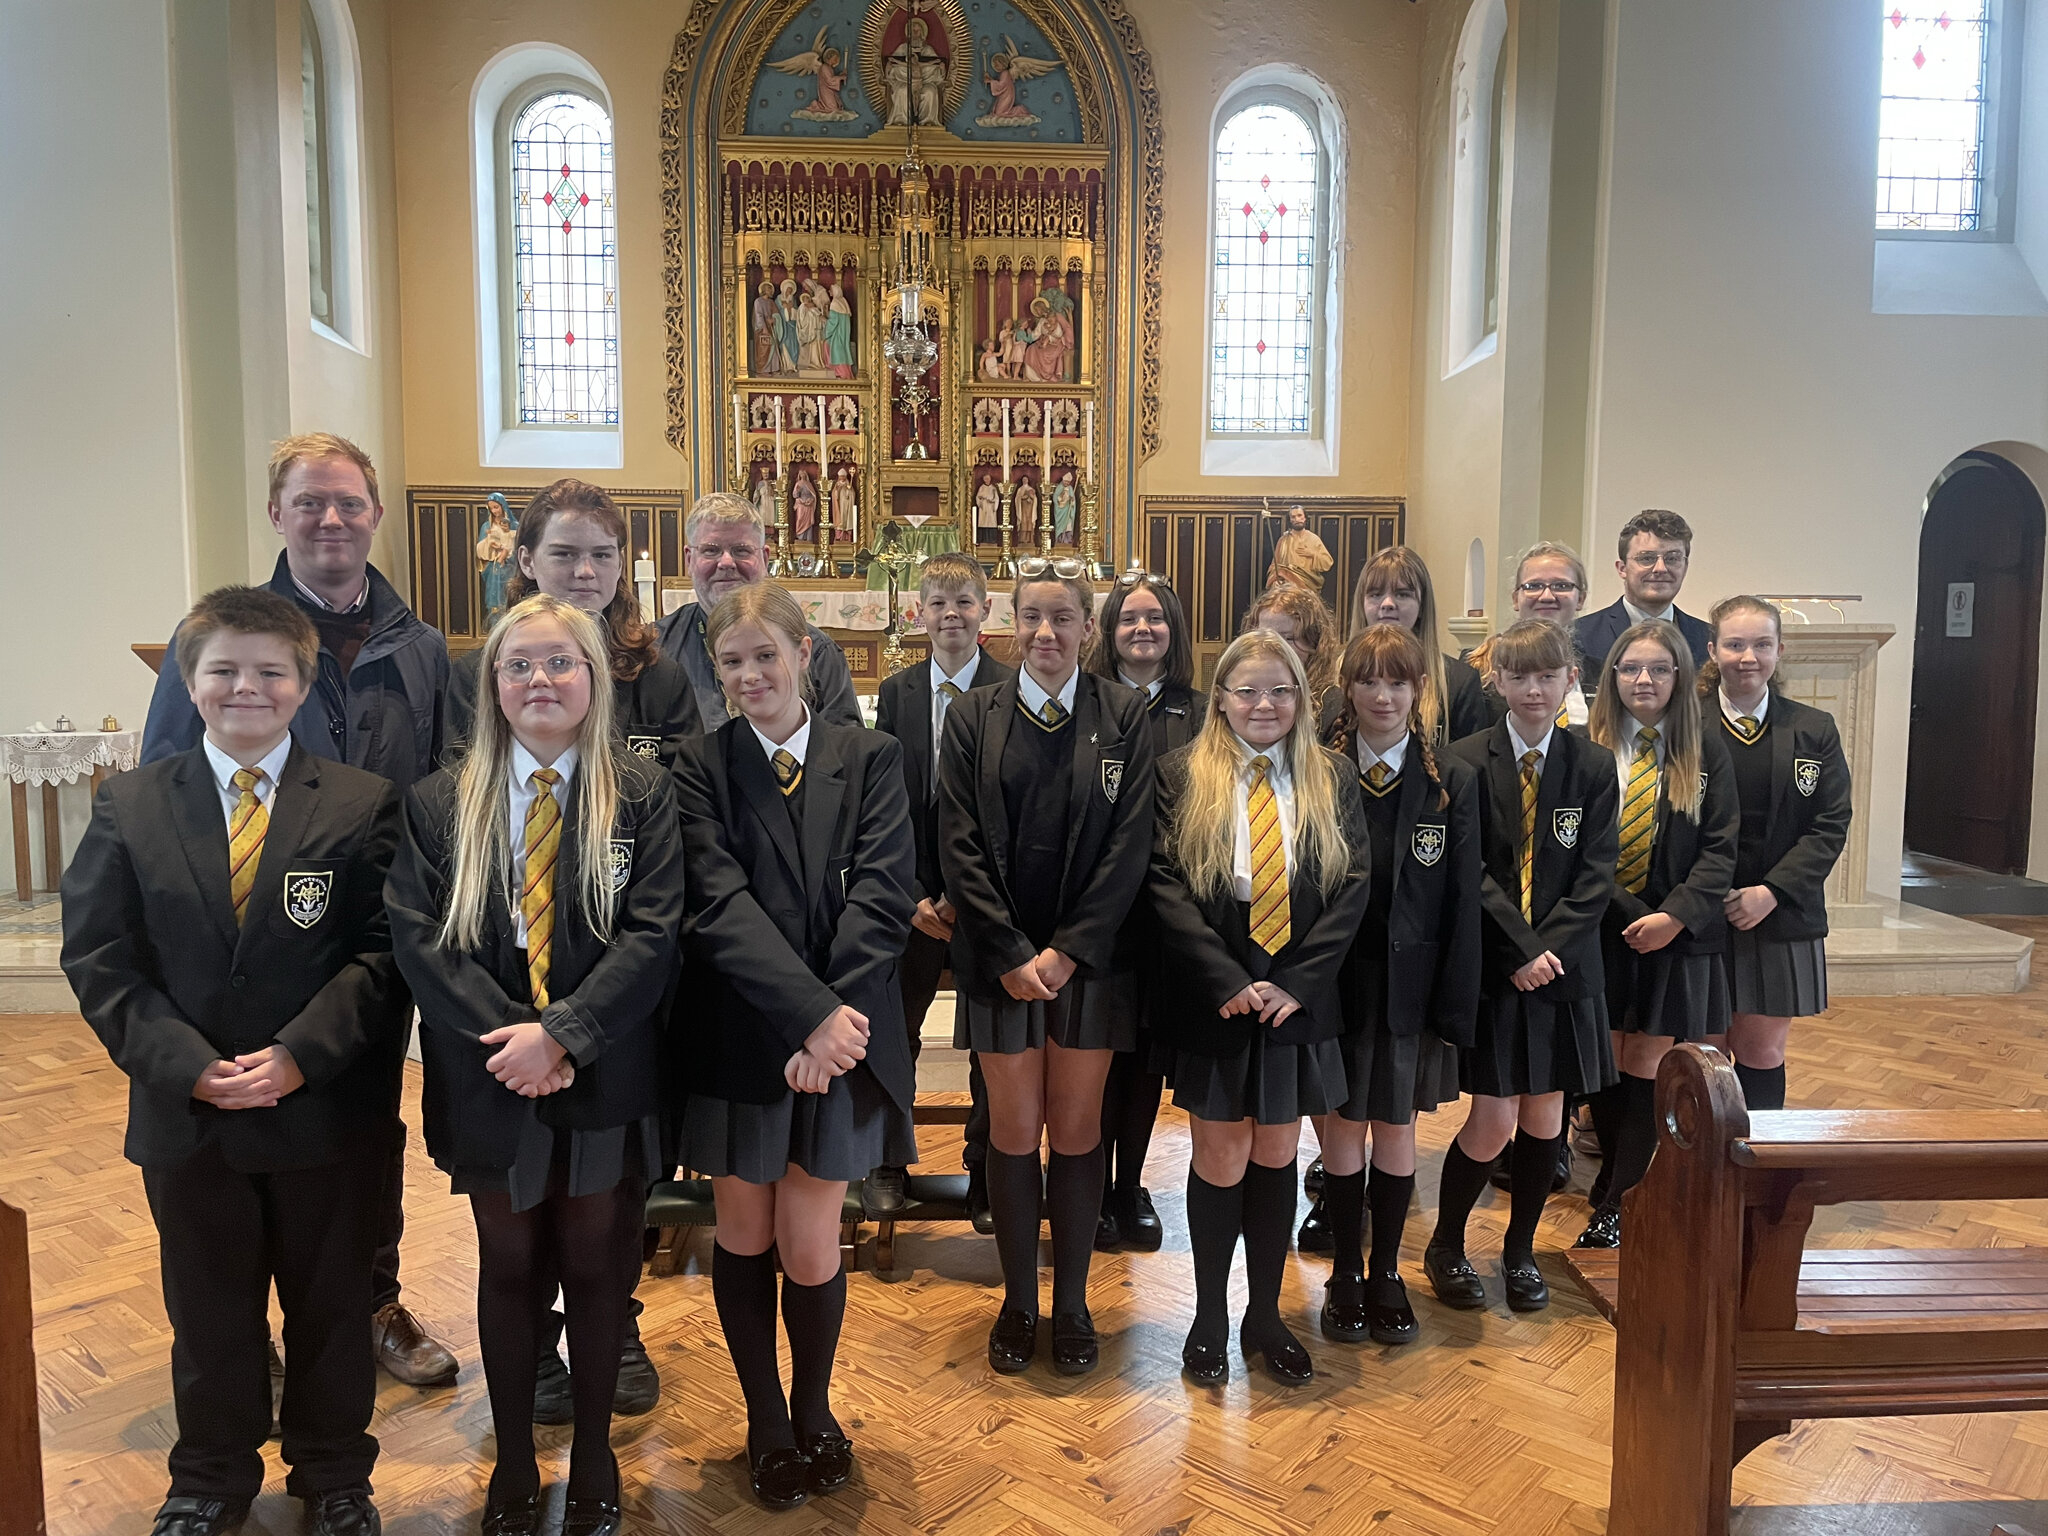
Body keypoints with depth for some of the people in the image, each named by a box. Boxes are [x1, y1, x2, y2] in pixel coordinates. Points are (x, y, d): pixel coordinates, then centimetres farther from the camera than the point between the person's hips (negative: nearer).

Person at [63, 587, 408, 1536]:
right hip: (186, 1118, 2)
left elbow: (382, 955, -9)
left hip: (327, 1114, -1)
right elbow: (98, 959, -3)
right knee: (208, 1314, 20)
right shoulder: (129, 807, 2)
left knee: (331, 1308, 15)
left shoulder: (362, 805, -5)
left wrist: (297, 1056, -20)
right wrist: (187, 1065, -14)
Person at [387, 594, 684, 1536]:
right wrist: (506, 1039, -16)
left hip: (604, 1078, -1)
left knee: (595, 1266, 13)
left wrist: (559, 1034, -20)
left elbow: (651, 935, -10)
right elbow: (418, 938, -5)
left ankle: (593, 1453, 35)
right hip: (489, 1080, 1)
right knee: (508, 1268, 16)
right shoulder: (439, 802, 2)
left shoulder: (643, 796, -3)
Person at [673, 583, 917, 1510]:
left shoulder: (870, 759, 2)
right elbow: (721, 905, -12)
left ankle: (813, 1410, 33)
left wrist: (833, 1019, -17)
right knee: (745, 1239, 13)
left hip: (842, 1037, 0)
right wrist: (811, 1010, -22)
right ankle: (765, 1419, 36)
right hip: (738, 1039, 0)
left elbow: (881, 895, -7)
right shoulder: (702, 769, -1)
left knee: (809, 1247, 4)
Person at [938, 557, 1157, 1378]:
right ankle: (1017, 1302, 25)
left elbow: (1129, 846, -5)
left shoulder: (1125, 716, 1)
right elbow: (959, 847, -3)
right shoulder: (973, 717, 3)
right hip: (1000, 959, 0)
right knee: (1013, 1133, 7)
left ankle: (1072, 1303, 25)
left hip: (1091, 959, 0)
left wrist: (1067, 951, -12)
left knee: (1076, 1131, 9)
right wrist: (1011, 956, -10)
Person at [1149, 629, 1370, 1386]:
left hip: (1298, 1002, 2)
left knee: (1275, 1156, 13)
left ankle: (1265, 1315, 29)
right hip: (1213, 1001, -2)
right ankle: (1210, 1317, 25)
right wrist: (1228, 980, -16)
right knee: (1221, 1160, 6)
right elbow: (1165, 885, -9)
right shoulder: (1182, 777, -2)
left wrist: (1295, 982, -11)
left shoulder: (1333, 782, 5)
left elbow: (1352, 889, -1)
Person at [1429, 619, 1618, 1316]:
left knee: (1545, 1114, 10)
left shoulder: (1593, 767, 2)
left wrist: (1548, 947, -14)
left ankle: (1520, 1250, 31)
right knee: (1494, 1119, -3)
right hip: (1489, 965, -3)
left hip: (1564, 965, 3)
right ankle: (1445, 1245, 21)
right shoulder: (1467, 761, -6)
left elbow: (1596, 876, -3)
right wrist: (1521, 950, -16)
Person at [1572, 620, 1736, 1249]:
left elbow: (1720, 849, -3)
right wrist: (1613, 910, -11)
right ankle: (1617, 1178, 29)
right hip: (1598, 932, 1)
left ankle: (1618, 1205, 12)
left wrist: (1675, 916, -15)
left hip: (1675, 938, -1)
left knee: (1647, 1070, 2)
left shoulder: (1706, 754, 0)